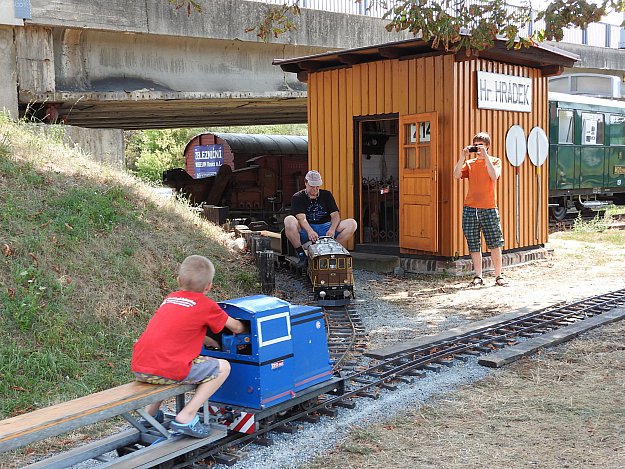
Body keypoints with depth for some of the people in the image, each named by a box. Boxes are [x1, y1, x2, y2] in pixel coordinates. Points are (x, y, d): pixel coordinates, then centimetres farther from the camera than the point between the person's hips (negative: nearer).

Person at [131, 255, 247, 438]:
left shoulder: (170, 298, 21)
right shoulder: (206, 305, 5)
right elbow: (235, 327, 19)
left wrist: (208, 341, 42)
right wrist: (243, 328, 41)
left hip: (138, 369, 7)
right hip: (167, 371, -7)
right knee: (222, 368, 7)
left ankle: (150, 412, 31)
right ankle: (186, 418, -1)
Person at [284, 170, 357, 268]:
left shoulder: (326, 195, 13)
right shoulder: (298, 197, 3)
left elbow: (335, 215, 1)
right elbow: (301, 218, -15)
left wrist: (332, 229, -22)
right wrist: (310, 231, -37)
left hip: (325, 228, 3)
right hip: (306, 230, -2)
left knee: (352, 224, -18)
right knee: (289, 221, -33)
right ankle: (302, 255, -23)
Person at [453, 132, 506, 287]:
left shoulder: (495, 161, 6)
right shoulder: (469, 163, 13)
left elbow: (494, 176, -14)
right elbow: (456, 175, -3)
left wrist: (485, 157, -15)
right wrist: (462, 157, -9)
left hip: (489, 208, -3)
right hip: (470, 208, 3)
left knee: (495, 244, -2)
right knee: (474, 245, 3)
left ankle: (498, 276, 6)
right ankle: (478, 276, 11)